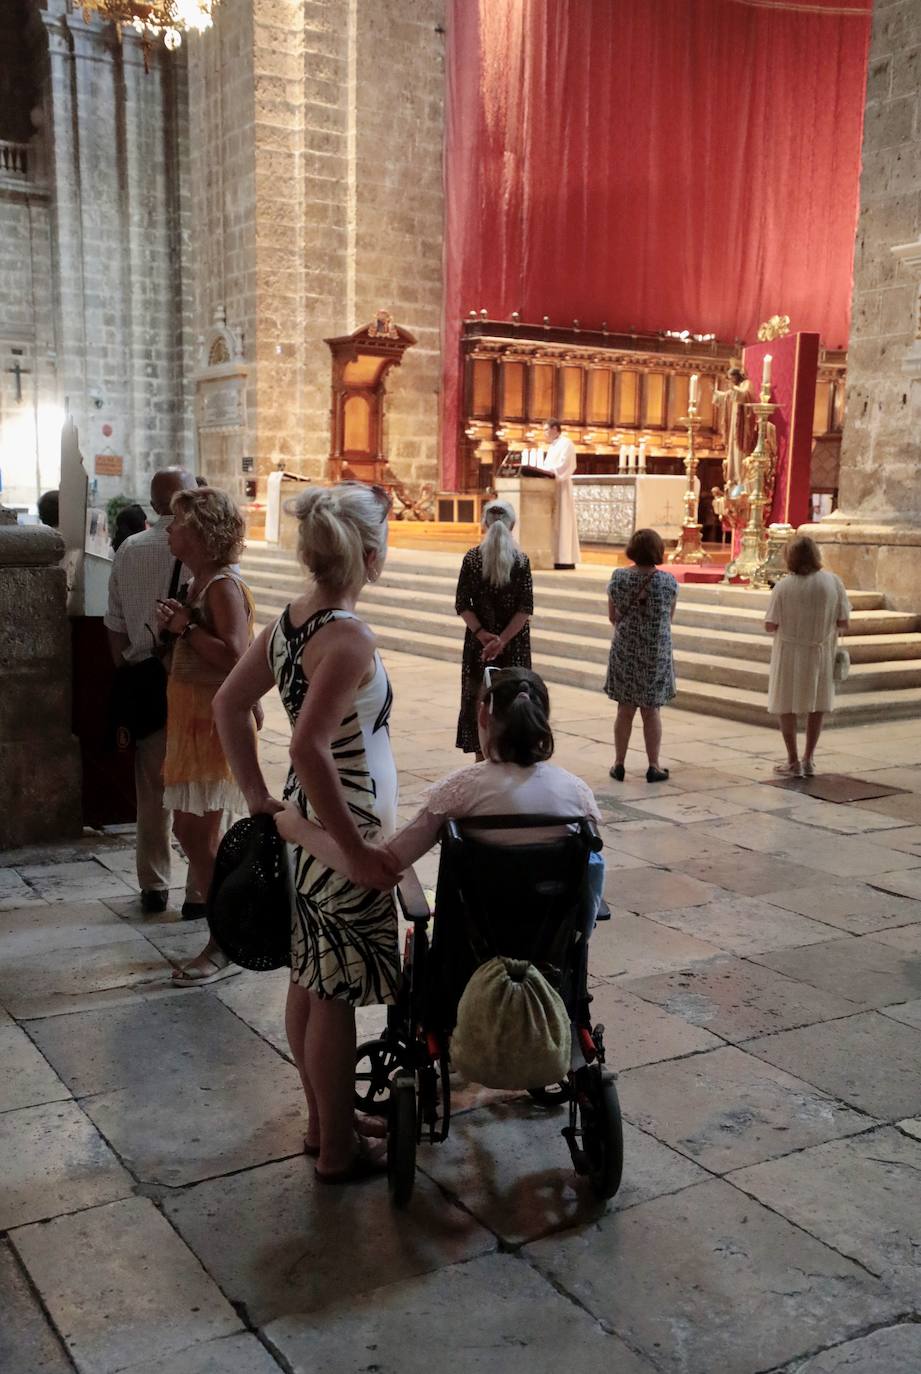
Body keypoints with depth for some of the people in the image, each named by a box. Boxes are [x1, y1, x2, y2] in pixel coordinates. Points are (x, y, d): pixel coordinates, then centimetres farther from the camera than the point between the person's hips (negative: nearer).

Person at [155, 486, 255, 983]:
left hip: (216, 719, -10)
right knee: (191, 829, 14)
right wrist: (172, 626, 2)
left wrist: (186, 626, -18)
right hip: (193, 717, 10)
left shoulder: (223, 586, -17)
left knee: (198, 834, -5)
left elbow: (234, 654, -28)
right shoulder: (198, 583, 13)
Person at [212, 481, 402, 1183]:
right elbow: (309, 748, -30)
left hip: (305, 820, 9)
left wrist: (258, 793, 13)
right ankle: (340, 1148, 21)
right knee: (335, 993, 5)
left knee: (310, 980, 19)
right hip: (343, 828, -9)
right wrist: (359, 850, -24)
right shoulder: (350, 637, -23)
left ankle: (324, 1119, 36)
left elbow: (228, 704, 10)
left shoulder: (289, 621, 3)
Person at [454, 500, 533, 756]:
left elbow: (462, 605, -8)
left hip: (479, 641, 0)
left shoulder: (472, 558, -4)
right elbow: (525, 608, -11)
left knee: (478, 698, 9)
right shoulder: (521, 560, -5)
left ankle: (482, 757, 14)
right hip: (515, 644, 0)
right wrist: (503, 639, -16)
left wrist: (482, 634, -14)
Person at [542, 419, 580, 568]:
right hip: (551, 488, 9)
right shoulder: (552, 446, 21)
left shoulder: (566, 443, -7)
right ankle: (556, 558, 5)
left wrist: (545, 471, -22)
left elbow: (563, 466, -18)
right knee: (554, 523, 5)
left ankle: (565, 559, -11)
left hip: (561, 488, -9)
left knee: (561, 522, -10)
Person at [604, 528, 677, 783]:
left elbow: (612, 616, 3)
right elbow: (669, 617, 5)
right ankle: (653, 766, 12)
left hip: (625, 650, 0)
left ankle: (619, 764, 13)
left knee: (625, 710, 9)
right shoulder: (668, 581, -7)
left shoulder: (619, 577, -6)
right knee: (651, 711, 8)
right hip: (657, 652, 0)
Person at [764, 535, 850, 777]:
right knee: (817, 705, 19)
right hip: (820, 652, 2)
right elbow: (843, 623, -7)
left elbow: (770, 626, -13)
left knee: (786, 707, 12)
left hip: (790, 653, -2)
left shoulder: (784, 586, -16)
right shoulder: (833, 582, -10)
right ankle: (808, 760, 24)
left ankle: (793, 762, 16)